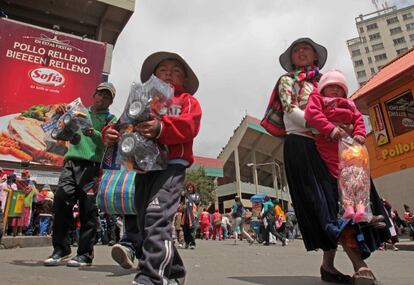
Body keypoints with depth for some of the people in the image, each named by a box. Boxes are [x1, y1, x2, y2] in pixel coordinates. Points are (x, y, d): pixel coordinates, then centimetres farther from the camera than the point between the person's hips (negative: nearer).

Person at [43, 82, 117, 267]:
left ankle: (85, 254, 3)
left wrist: (92, 133, -22)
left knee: (88, 210, -5)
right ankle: (60, 249, 2)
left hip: (92, 167, -3)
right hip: (71, 163, 3)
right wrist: (60, 115, 4)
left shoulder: (110, 119, 13)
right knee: (61, 200, -11)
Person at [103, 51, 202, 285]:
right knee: (145, 222, 8)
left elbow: (188, 125, -9)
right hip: (144, 166, 6)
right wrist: (112, 133, -7)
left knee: (157, 215, -24)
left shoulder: (187, 100, 12)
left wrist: (161, 128, -27)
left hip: (172, 164, -6)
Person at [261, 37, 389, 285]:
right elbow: (291, 111, -7)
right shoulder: (287, 80, 11)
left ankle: (328, 265, 4)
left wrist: (351, 131, 0)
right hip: (302, 145, -6)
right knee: (328, 200, -16)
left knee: (346, 195, -4)